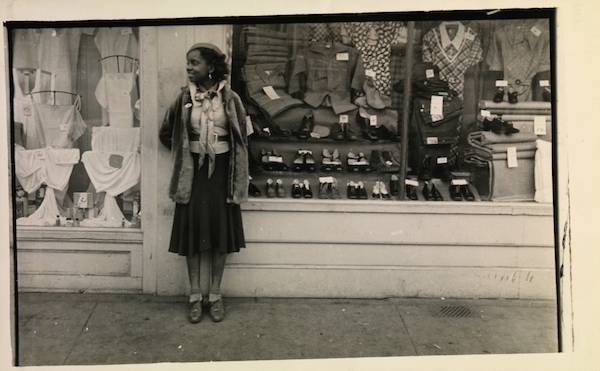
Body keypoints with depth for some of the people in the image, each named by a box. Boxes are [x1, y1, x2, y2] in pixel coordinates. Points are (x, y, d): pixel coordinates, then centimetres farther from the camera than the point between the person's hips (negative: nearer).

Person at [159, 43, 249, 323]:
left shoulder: (230, 99, -3)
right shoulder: (185, 98, 0)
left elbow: (241, 140, 4)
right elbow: (166, 134, 13)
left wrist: (237, 180, 1)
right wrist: (185, 154, 9)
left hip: (221, 172, -1)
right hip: (192, 172, 1)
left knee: (221, 232, 4)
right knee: (193, 231, 3)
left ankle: (215, 296, 17)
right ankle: (195, 297, 15)